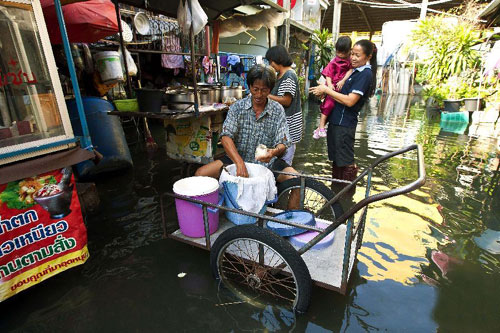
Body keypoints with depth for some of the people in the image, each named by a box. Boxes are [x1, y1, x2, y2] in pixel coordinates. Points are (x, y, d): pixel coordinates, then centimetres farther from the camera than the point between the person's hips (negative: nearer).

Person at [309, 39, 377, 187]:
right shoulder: (355, 71, 16)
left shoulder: (365, 74, -12)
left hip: (344, 124, -10)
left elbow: (350, 101, -21)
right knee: (336, 160, 18)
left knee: (346, 163, 0)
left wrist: (326, 90, -16)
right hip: (336, 120, 10)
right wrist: (324, 90, 0)